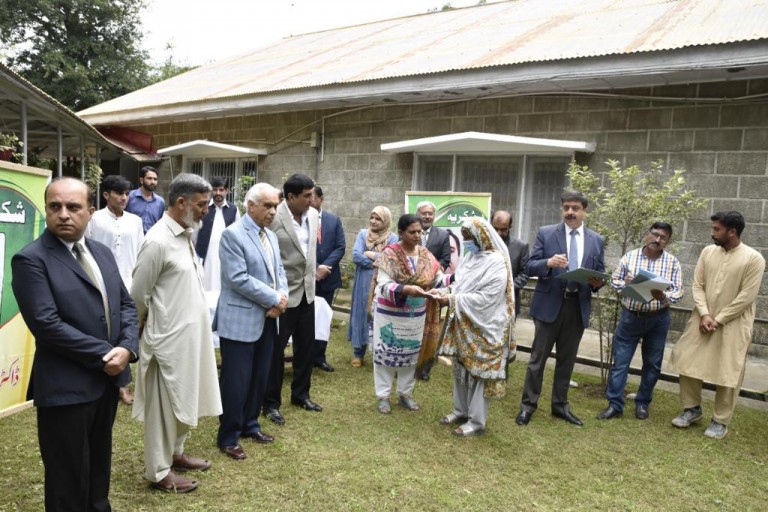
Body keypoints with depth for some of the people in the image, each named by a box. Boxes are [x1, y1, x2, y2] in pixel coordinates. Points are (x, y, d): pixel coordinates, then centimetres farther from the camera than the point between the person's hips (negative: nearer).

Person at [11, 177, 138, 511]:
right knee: (69, 479, 11)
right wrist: (104, 354, -18)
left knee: (99, 465, 23)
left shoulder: (102, 253, 7)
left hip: (108, 378, 7)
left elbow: (126, 304, 7)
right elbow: (47, 325, -21)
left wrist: (126, 348, -11)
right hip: (65, 387, -6)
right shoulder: (31, 259, -14)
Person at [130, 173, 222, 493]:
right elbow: (138, 296, -14)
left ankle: (175, 453, 37)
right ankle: (159, 471, 22)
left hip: (189, 333, 8)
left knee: (182, 400, 20)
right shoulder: (158, 241, -21)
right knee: (164, 404, 6)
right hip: (168, 338, -8)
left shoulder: (185, 235, 7)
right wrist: (152, 325, 1)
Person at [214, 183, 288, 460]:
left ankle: (250, 425, 33)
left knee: (259, 378, 16)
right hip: (240, 320, -7)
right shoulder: (232, 234, -13)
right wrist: (274, 299, -16)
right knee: (236, 382, 2)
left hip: (267, 319, 8)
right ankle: (228, 437, 18)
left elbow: (279, 272, 12)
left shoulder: (271, 236, 13)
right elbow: (238, 279, -21)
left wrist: (281, 299, -8)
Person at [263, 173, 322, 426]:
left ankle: (300, 394, 34)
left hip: (307, 292, 7)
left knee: (306, 346, 16)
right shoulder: (273, 218, -19)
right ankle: (271, 402, 21)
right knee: (275, 349, 6)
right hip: (283, 294, -7)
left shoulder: (313, 214, 3)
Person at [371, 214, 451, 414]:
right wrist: (406, 289, -38)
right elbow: (384, 286, -22)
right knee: (386, 353, 6)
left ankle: (405, 393, 30)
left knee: (410, 354, 15)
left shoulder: (425, 255, 0)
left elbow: (438, 279, -5)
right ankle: (383, 395, 21)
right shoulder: (389, 254, -15)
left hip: (416, 315, 5)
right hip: (390, 314, -4)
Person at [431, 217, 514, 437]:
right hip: (463, 325, 8)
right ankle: (461, 410, 32)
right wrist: (444, 293, -6)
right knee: (461, 368, 16)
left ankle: (477, 421, 15)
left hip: (483, 327, -8)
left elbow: (485, 298, -23)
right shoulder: (469, 256, 7)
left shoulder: (496, 262, -17)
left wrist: (452, 300, -22)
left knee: (479, 372, 3)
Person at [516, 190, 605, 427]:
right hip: (549, 305, -3)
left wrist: (597, 283, -12)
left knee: (567, 359, 14)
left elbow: (600, 274, 10)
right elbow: (531, 267, -5)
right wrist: (549, 263, -25)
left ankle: (560, 404, 28)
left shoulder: (596, 240, 8)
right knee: (538, 357, 4)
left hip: (578, 307, 3)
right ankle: (528, 405, 16)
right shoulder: (545, 233, -1)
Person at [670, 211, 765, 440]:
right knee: (688, 363, 7)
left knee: (727, 373, 3)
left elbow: (746, 297, -13)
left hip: (732, 325, -4)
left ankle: (720, 421, 19)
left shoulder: (753, 259, -11)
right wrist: (704, 315, -11)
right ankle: (692, 408, 26)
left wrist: (719, 320, -13)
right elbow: (697, 285, 2)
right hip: (703, 320, 4)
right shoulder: (708, 252, 2)